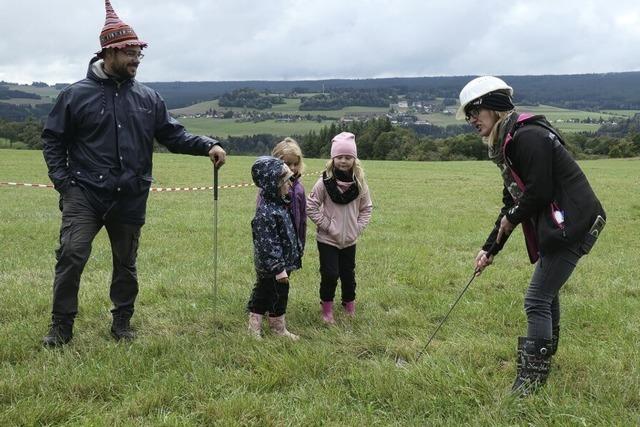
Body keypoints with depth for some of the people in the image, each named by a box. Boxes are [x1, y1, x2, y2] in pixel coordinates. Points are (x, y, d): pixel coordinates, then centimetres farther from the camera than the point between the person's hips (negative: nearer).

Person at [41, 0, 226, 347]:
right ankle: (61, 325, 3)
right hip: (84, 194, -3)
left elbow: (173, 134, 8)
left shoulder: (148, 98, 7)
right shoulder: (76, 95, 0)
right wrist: (62, 180, -6)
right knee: (71, 255, -12)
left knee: (126, 263, 12)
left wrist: (208, 146, -8)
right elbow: (53, 139, 4)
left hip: (130, 198, 3)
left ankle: (122, 323, 27)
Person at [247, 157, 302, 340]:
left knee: (263, 294, 18)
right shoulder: (266, 213, -27)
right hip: (272, 266, -10)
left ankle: (254, 327, 30)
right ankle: (279, 329, 24)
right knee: (278, 295, 6)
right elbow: (267, 245, -25)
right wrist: (279, 268, -23)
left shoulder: (278, 204, 4)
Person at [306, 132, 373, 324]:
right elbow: (311, 206, -8)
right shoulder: (325, 181, -13)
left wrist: (358, 227, -2)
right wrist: (326, 225, -11)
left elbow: (366, 208, 8)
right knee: (330, 275, -4)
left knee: (348, 274, 14)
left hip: (349, 240, 3)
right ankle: (327, 309, 17)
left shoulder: (359, 182, -4)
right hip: (327, 239, -3)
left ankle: (350, 306, 35)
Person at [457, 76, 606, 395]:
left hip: (572, 224, -10)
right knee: (547, 292, 22)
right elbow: (512, 202, 16)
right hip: (555, 225, 10)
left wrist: (512, 218, -4)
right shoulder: (506, 144, 12)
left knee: (537, 300, -7)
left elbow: (539, 192, -22)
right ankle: (544, 357, 40)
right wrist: (489, 248, 15)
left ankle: (532, 376, 4)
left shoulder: (528, 136, -19)